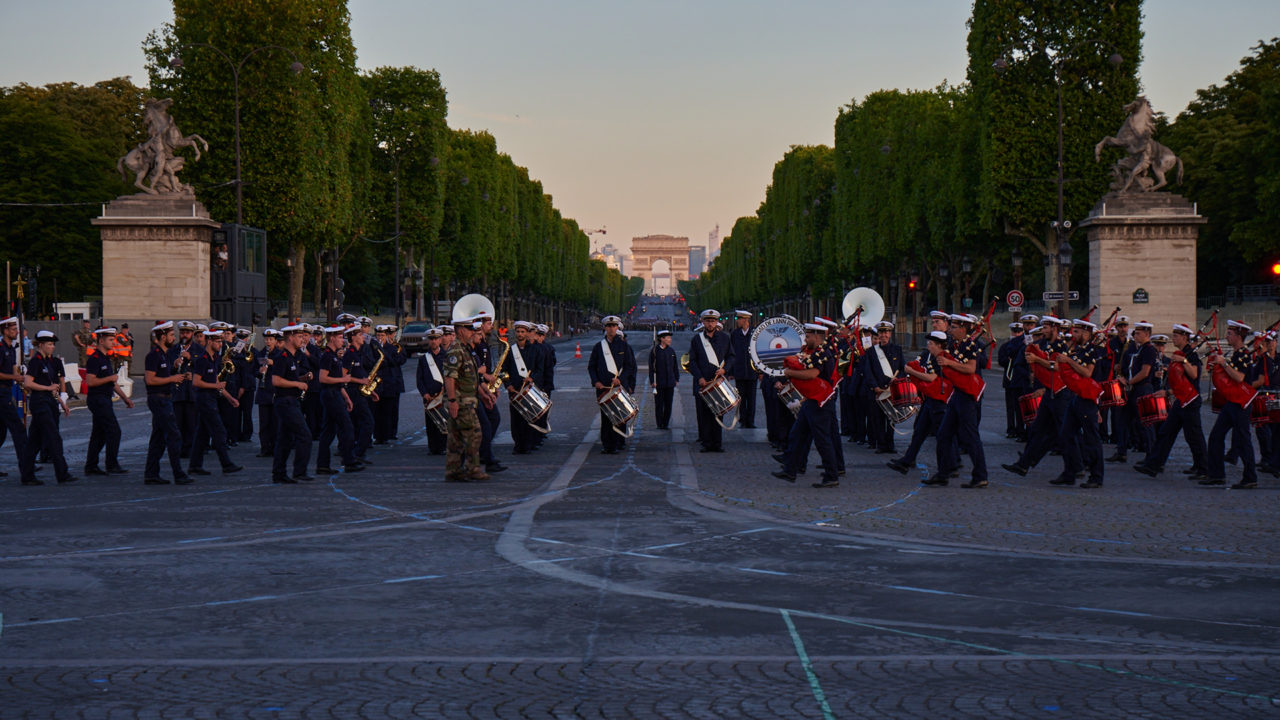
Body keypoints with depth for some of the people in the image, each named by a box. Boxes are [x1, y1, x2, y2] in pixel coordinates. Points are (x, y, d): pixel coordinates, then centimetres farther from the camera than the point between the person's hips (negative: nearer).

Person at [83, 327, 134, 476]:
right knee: (114, 430, -11)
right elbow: (89, 381, -21)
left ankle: (90, 466, 14)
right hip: (97, 400, -10)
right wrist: (110, 378, -17)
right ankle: (112, 466, -8)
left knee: (99, 433, 11)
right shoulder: (94, 358, -14)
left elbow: (111, 382, 23)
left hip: (104, 400, 10)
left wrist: (125, 398, 20)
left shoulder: (105, 358, 17)